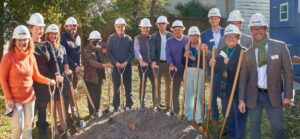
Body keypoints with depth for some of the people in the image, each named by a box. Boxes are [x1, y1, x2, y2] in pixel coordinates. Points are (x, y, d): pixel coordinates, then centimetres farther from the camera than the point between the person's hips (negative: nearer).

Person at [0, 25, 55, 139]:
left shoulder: (31, 57, 2)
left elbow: (36, 76, 7)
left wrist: (48, 81, -10)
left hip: (30, 97, 5)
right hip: (15, 99, -5)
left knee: (28, 125, 12)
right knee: (18, 126, -4)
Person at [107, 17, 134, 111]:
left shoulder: (128, 38, 4)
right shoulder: (111, 38, 2)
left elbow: (132, 53, 3)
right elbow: (109, 52, -2)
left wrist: (126, 62, -12)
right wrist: (116, 62, -13)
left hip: (127, 65, 1)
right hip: (115, 65, -1)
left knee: (128, 86, 3)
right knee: (116, 86, 4)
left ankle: (129, 105, 12)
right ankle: (116, 106, 13)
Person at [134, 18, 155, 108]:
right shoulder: (137, 39, -3)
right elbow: (137, 51, -17)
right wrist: (141, 61, -33)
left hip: (152, 64, 4)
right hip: (143, 64, -3)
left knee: (155, 83, 5)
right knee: (143, 84, 4)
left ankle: (155, 103, 17)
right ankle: (142, 103, 14)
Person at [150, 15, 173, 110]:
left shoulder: (171, 36, 4)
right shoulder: (154, 37, -1)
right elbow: (152, 50, -12)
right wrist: (153, 61, -27)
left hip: (168, 63, 1)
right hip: (158, 63, -1)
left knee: (168, 84, 7)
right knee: (157, 84, 7)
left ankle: (168, 103, 16)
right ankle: (158, 103, 16)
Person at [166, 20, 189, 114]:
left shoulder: (188, 40, 5)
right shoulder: (169, 41, 4)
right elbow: (168, 55, -3)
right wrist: (171, 65, -19)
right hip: (176, 70, 0)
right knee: (175, 90, 7)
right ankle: (175, 110, 19)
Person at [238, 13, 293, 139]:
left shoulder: (280, 46, -3)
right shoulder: (248, 52, 2)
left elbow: (288, 71, -2)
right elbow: (243, 76, 4)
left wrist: (288, 94, -6)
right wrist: (241, 99, 0)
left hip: (274, 95, -2)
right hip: (254, 95, 2)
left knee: (278, 128, 3)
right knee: (254, 127, 11)